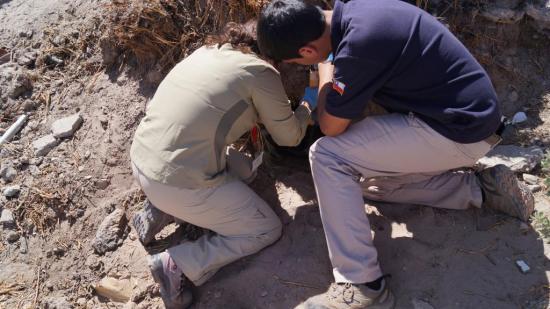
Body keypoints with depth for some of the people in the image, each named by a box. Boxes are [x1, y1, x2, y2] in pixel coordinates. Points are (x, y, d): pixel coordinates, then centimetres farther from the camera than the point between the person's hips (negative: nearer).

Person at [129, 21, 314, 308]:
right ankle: (177, 264, -2)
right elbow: (289, 136, 4)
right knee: (268, 230, 9)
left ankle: (158, 211, 17)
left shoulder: (207, 51, 12)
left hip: (140, 161, 8)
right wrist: (306, 108, 22)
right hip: (179, 184, -8)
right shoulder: (260, 71, -8)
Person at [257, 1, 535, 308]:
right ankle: (479, 188, 17)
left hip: (461, 130, -9)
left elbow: (331, 127, -14)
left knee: (328, 156, -16)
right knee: (370, 183, 20)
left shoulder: (359, 43, -28)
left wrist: (326, 72, -1)